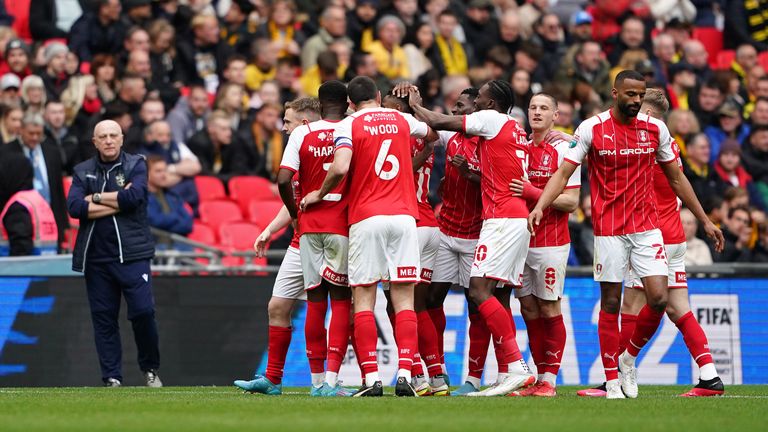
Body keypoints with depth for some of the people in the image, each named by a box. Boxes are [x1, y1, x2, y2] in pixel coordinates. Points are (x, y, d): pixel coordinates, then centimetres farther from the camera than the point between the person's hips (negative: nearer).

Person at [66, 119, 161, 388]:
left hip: (132, 254, -2)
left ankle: (150, 369, 9)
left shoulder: (136, 165, 5)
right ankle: (112, 378, 7)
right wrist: (117, 202, -10)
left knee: (143, 311, -10)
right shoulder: (83, 172, 10)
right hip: (96, 256, 2)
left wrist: (96, 198, -5)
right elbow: (74, 207, -6)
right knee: (103, 317, 2)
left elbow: (133, 197, -14)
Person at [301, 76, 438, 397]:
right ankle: (404, 375, -7)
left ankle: (371, 378, -7)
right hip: (403, 215, 3)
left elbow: (340, 168, -15)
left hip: (366, 218, -3)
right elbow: (433, 135, 32)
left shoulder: (348, 126, -1)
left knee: (363, 300, 1)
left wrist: (320, 193, 0)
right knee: (404, 300, 2)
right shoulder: (402, 120, 12)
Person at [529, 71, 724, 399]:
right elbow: (563, 173, -6)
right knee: (610, 303, 1)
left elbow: (676, 178, 13)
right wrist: (539, 206, -22)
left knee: (659, 299, -9)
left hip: (646, 227, 2)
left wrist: (705, 221, 15)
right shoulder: (592, 129, -4)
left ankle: (629, 357, 15)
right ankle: (612, 379, 9)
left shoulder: (655, 129, 4)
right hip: (608, 229, -2)